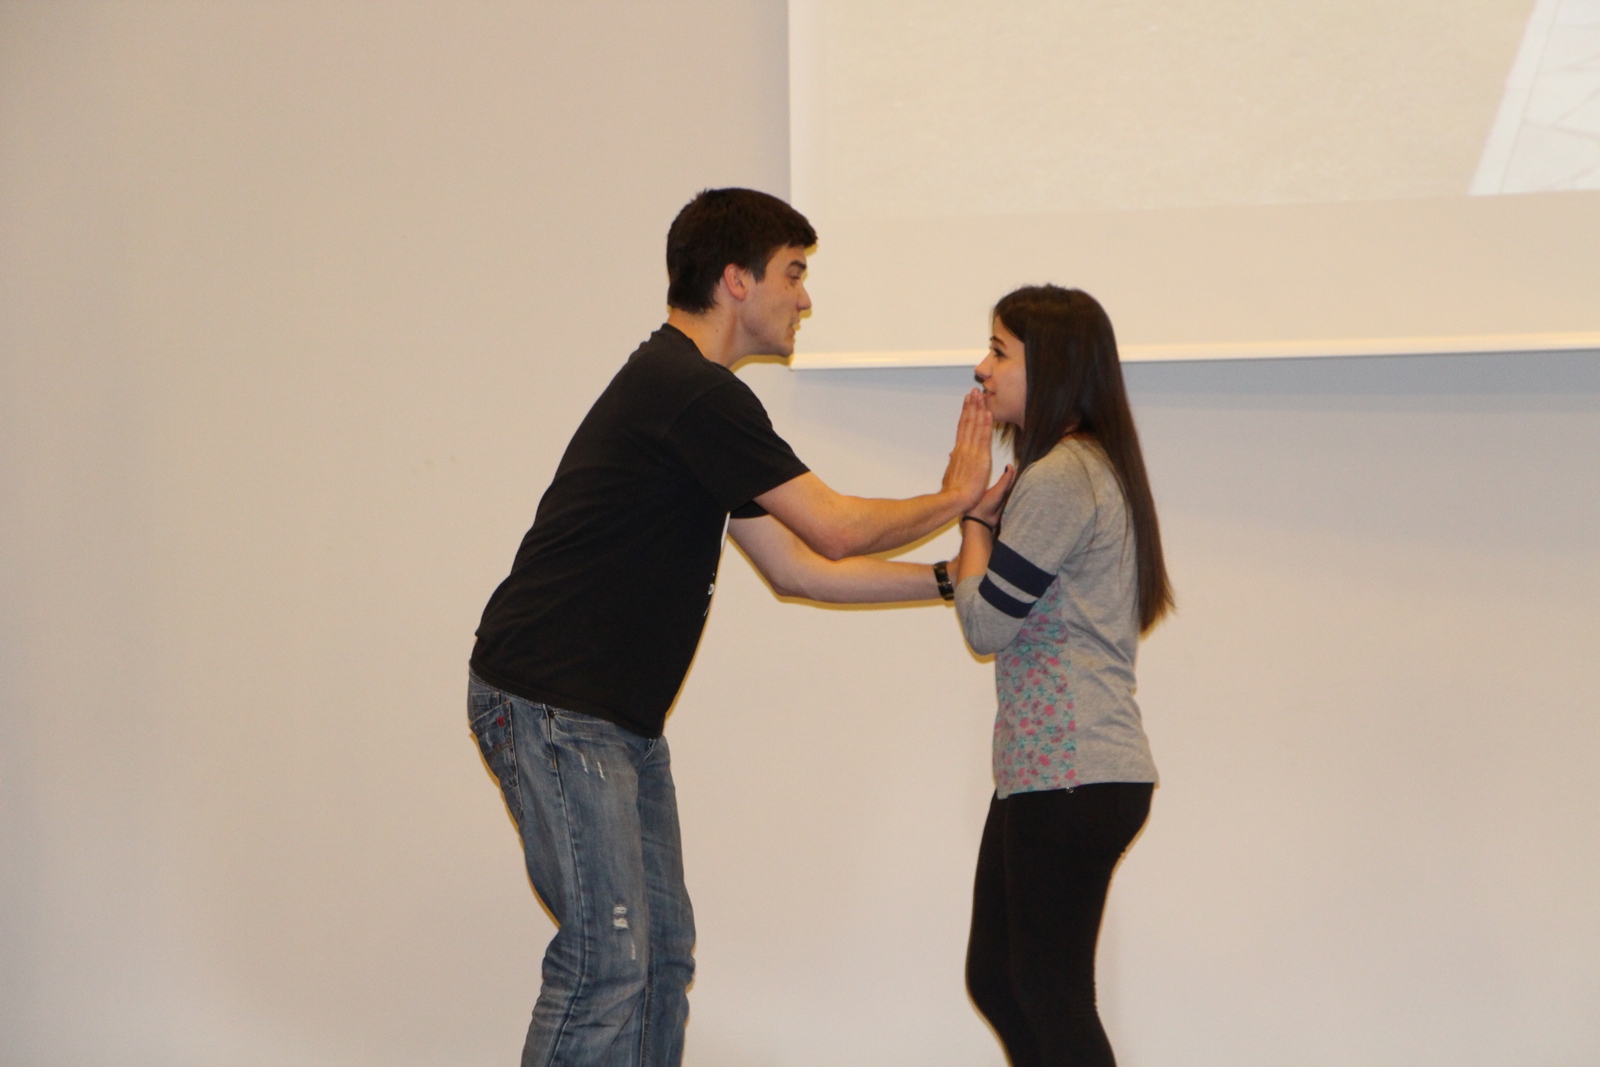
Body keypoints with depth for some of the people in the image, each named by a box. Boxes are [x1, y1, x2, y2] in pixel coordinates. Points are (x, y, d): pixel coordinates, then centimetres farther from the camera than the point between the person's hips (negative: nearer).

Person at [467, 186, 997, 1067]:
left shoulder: (684, 390, 18)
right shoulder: (693, 393, -16)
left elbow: (800, 564, 19)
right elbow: (834, 530, -14)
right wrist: (954, 500, 2)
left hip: (618, 720, 11)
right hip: (550, 707, -11)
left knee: (664, 954, 11)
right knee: (607, 957, -12)